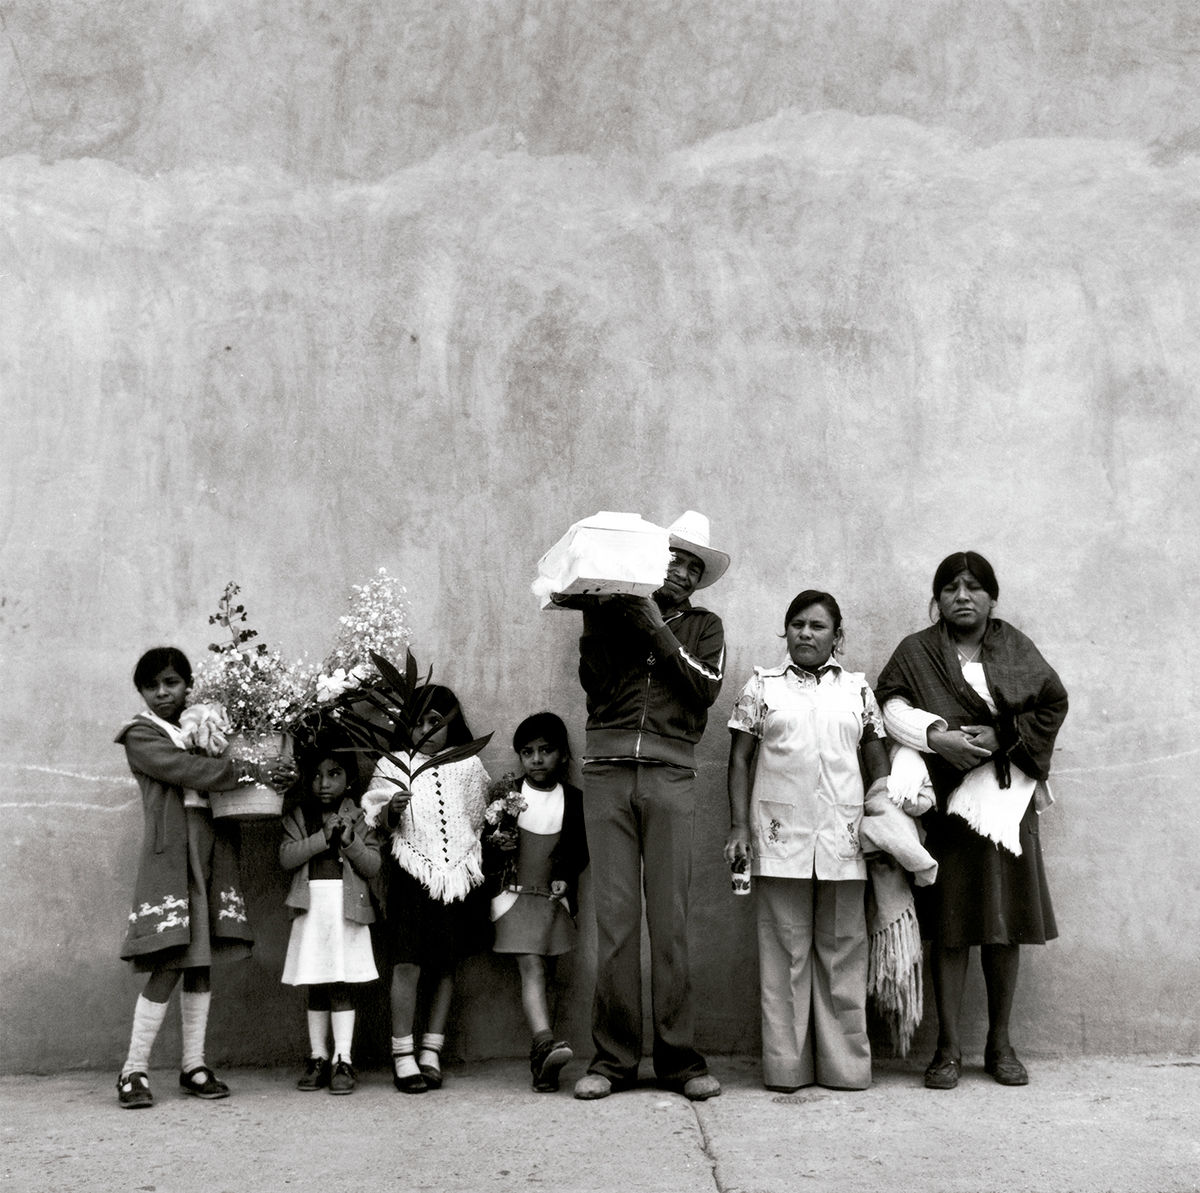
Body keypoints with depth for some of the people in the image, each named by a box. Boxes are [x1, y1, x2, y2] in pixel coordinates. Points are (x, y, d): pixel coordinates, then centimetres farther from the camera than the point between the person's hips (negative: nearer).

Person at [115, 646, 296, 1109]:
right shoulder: (141, 735, 0)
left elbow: (222, 785, 15)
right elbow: (188, 771, -15)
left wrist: (275, 773, -5)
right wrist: (252, 771, -19)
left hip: (213, 850, 6)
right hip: (171, 852, -6)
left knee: (202, 962, 7)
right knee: (169, 964, -10)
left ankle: (194, 1066, 15)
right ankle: (133, 1071, 0)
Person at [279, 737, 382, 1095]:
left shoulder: (359, 818, 5)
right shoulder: (298, 817, 9)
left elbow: (373, 866, -1)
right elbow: (286, 857, -6)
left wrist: (350, 840, -17)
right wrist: (324, 837, -14)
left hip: (346, 911, -2)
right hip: (311, 910, 2)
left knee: (342, 987, -4)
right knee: (314, 990, 7)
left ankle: (343, 1061, 0)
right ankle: (318, 1058, 15)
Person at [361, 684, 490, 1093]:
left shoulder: (469, 768, 11)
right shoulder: (395, 766, 4)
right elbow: (378, 822, -2)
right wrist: (391, 809, -20)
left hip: (458, 875, 3)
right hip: (413, 873, -3)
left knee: (447, 966, 6)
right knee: (408, 962, -10)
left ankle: (431, 1052, 15)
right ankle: (403, 1056, -1)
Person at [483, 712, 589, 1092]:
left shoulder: (574, 801, 5)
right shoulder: (506, 796, 3)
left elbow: (581, 851, 12)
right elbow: (485, 848, 5)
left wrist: (566, 879, -3)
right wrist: (497, 841, -16)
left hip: (553, 898, 2)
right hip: (513, 893, -2)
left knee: (540, 970, 3)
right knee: (530, 965, -18)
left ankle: (540, 1060, 5)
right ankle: (545, 1043, -35)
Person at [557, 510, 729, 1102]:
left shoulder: (704, 626, 18)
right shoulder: (612, 613, 16)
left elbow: (707, 688, 1)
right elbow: (594, 683, 6)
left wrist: (658, 631, -3)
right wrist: (595, 621, -2)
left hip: (669, 774, 0)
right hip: (607, 770, 0)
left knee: (670, 918, -5)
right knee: (613, 915, -3)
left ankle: (678, 1057, 1)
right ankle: (613, 1057, 2)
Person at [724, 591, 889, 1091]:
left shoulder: (857, 689, 13)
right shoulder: (761, 686, 9)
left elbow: (877, 762, 14)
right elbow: (740, 759, 7)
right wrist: (738, 827, -1)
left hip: (843, 840, 1)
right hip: (780, 838, -1)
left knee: (842, 950, 3)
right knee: (785, 950, 0)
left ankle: (845, 1063, 9)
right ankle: (786, 1064, 5)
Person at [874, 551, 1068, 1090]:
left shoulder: (1014, 647, 11)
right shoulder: (916, 652, 7)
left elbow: (1053, 702, 6)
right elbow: (889, 704, -3)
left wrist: (1002, 736, -7)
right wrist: (936, 736, -18)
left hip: (1007, 800, 2)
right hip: (947, 802, -1)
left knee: (1005, 926, 4)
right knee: (949, 927, -1)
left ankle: (999, 1043, 16)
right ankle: (949, 1046, 6)